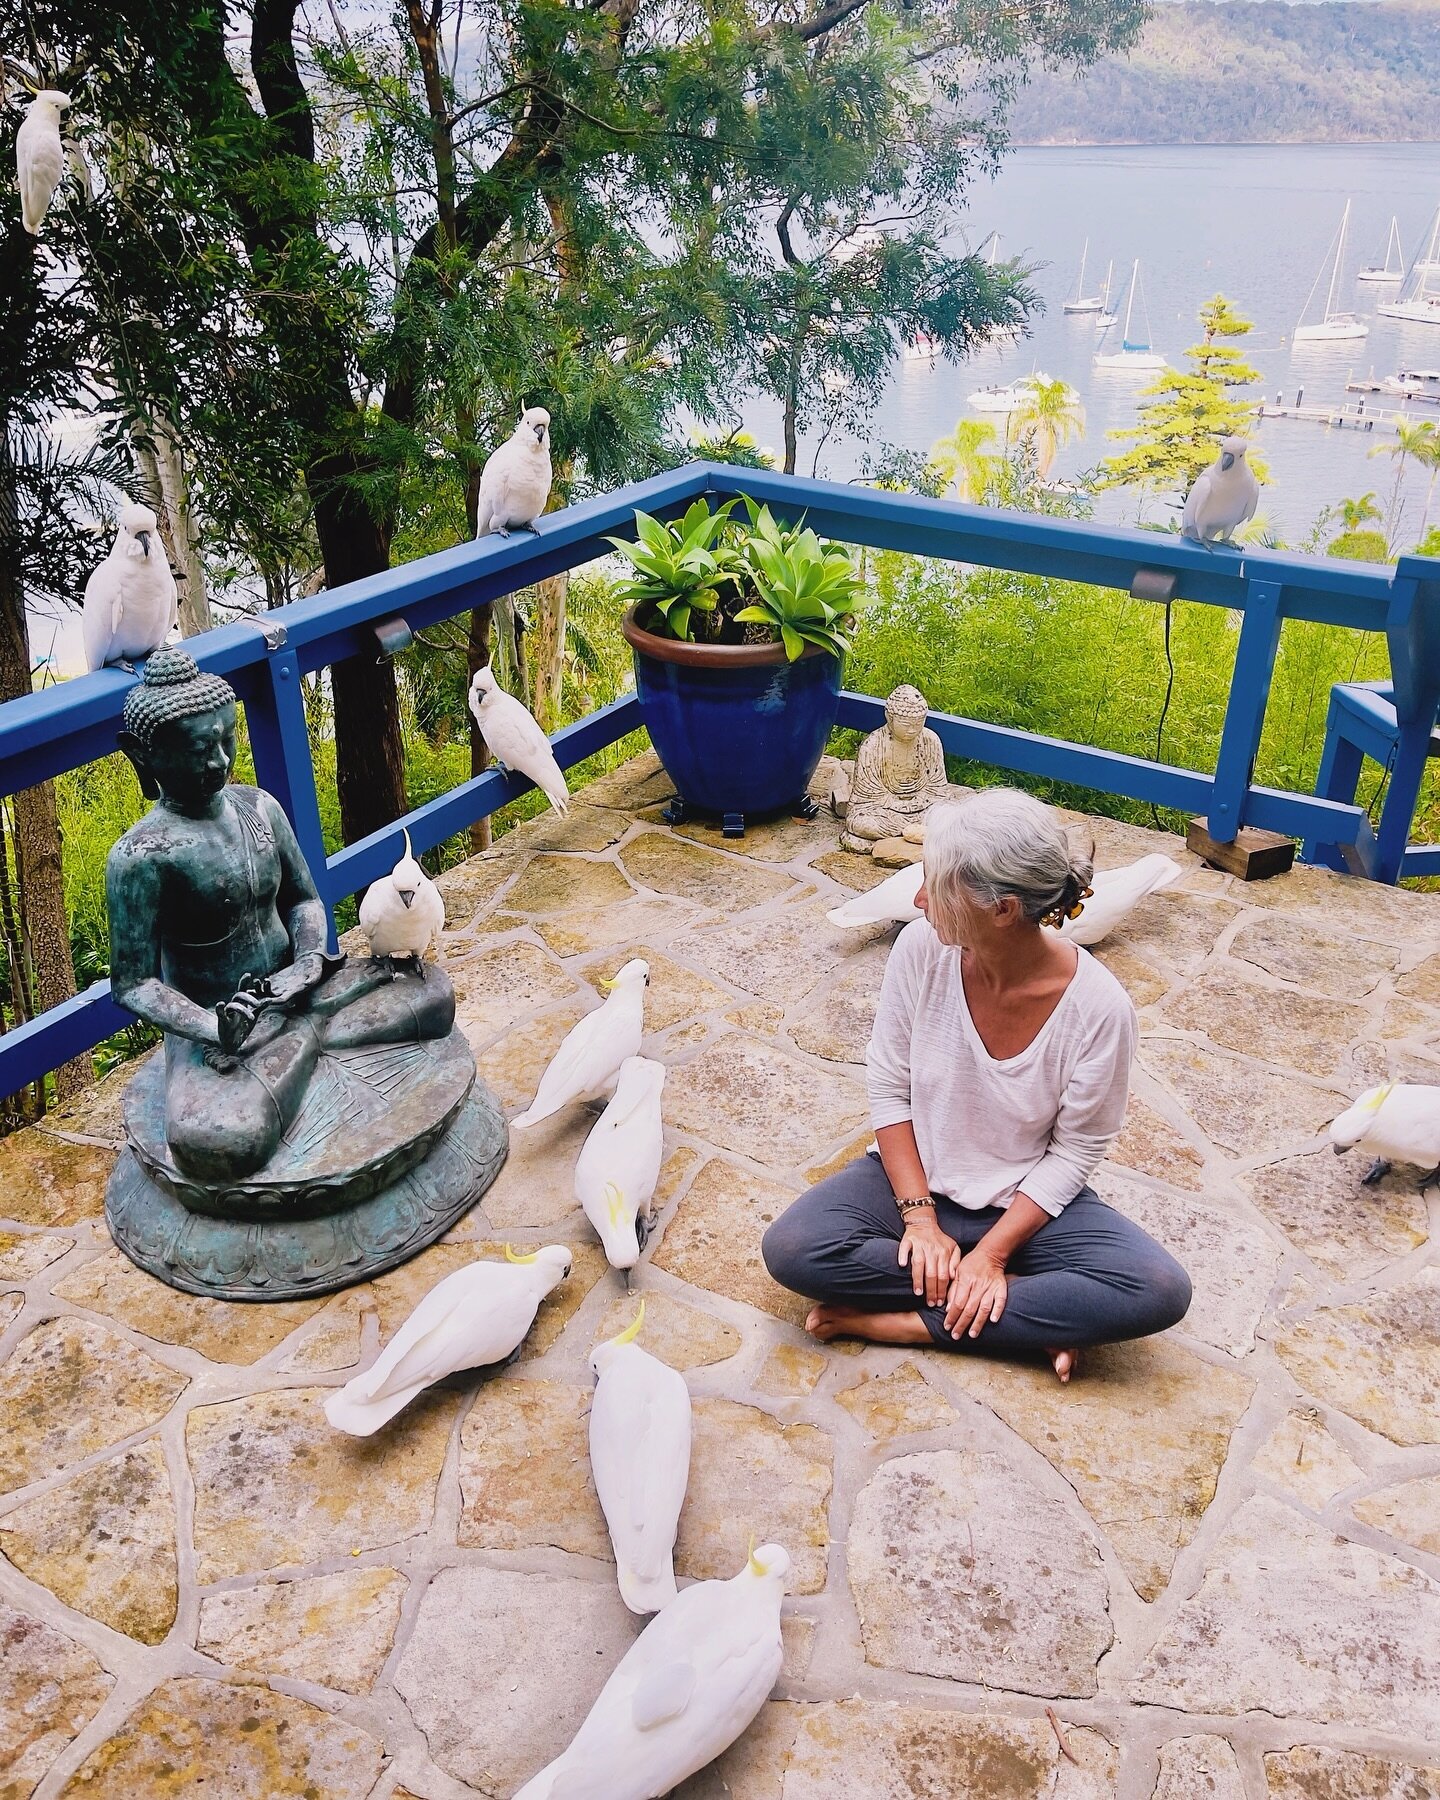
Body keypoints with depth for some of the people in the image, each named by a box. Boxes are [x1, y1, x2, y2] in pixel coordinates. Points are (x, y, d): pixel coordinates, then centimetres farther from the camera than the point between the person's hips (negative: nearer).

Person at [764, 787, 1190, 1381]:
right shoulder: (923, 948, -18)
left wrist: (991, 1253, -19)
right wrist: (920, 1216, -14)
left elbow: (1074, 1153, -11)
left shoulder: (1098, 1007, -23)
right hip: (914, 1178, 2)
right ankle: (1037, 1317, -11)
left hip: (1029, 1200, -1)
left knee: (1161, 1292, -25)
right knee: (790, 1249, -24)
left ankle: (907, 1321, -16)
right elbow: (888, 1087, -7)